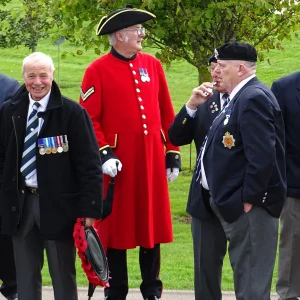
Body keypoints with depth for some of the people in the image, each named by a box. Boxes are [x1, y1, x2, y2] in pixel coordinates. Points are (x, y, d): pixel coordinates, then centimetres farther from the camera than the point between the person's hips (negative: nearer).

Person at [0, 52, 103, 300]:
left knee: (63, 277, 6)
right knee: (26, 278, 12)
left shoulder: (72, 112, -9)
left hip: (58, 204, -4)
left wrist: (90, 209, -14)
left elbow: (89, 165, -10)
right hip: (20, 203, 4)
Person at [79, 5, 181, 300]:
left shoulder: (152, 65, 8)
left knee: (152, 223, 10)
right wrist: (103, 153, -18)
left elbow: (167, 114, 12)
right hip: (118, 162, -4)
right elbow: (88, 119, -8)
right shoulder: (98, 71, -6)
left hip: (151, 160, 4)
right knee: (116, 225, 5)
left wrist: (172, 151, 10)